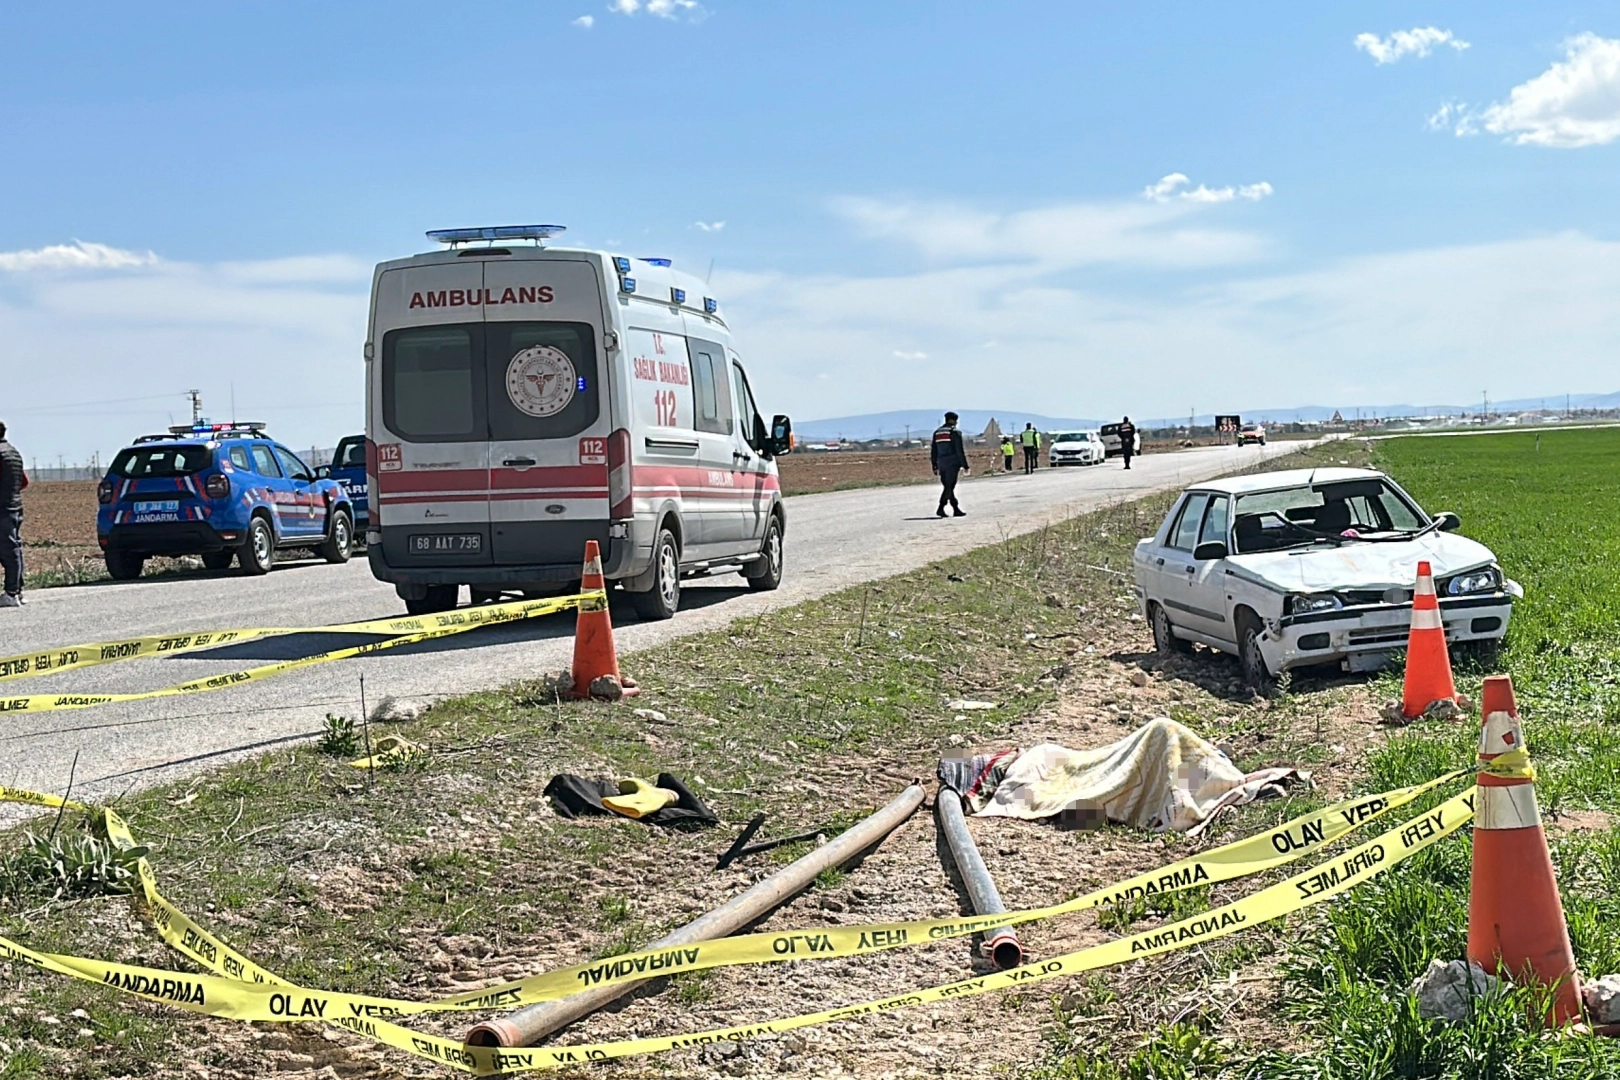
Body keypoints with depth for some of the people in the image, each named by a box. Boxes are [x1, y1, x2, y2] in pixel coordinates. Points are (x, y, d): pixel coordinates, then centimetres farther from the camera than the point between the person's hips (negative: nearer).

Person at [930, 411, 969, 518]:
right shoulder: (954, 432, -6)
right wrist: (965, 465, -6)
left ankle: (956, 509, 14)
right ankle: (940, 509, -14)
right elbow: (960, 450, -10)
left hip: (941, 464, 7)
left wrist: (935, 467, 18)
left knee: (947, 487, 12)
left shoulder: (937, 432, 13)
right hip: (952, 464, -7)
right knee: (949, 487, -6)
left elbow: (933, 451, 14)